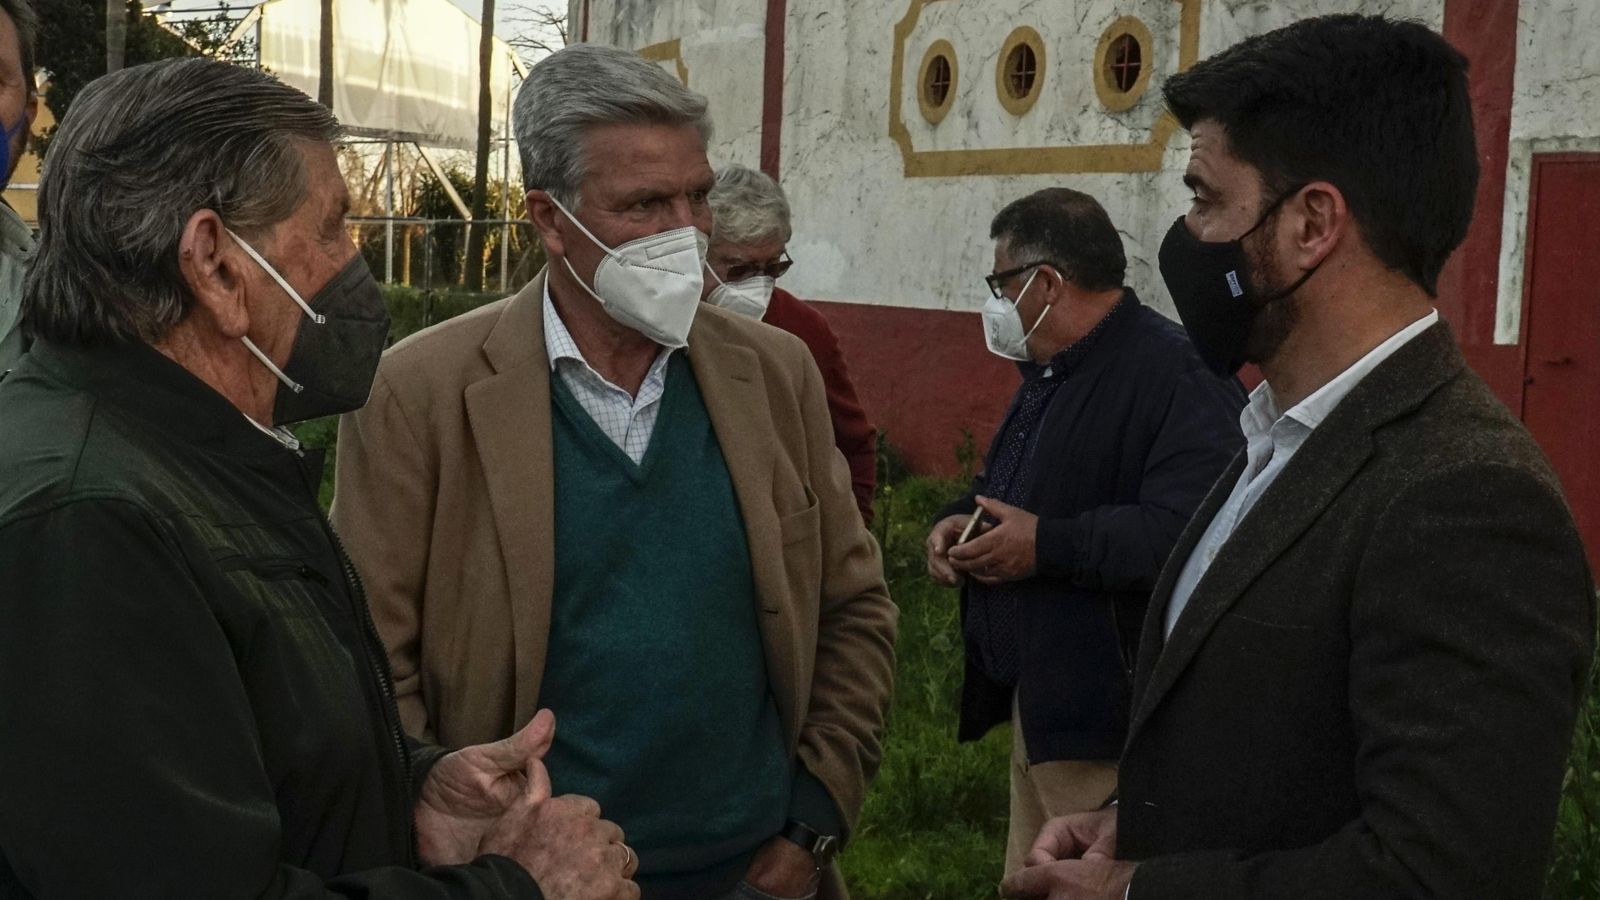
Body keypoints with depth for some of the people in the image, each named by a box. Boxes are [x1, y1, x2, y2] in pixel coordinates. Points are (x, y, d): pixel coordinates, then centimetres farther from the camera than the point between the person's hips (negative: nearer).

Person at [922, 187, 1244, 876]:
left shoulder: (1178, 375, -18)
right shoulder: (1049, 374, 17)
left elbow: (1186, 530, -31)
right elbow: (1002, 487, 30)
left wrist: (1047, 545, -25)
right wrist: (957, 519, 7)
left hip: (1111, 722, -10)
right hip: (1036, 701, 10)